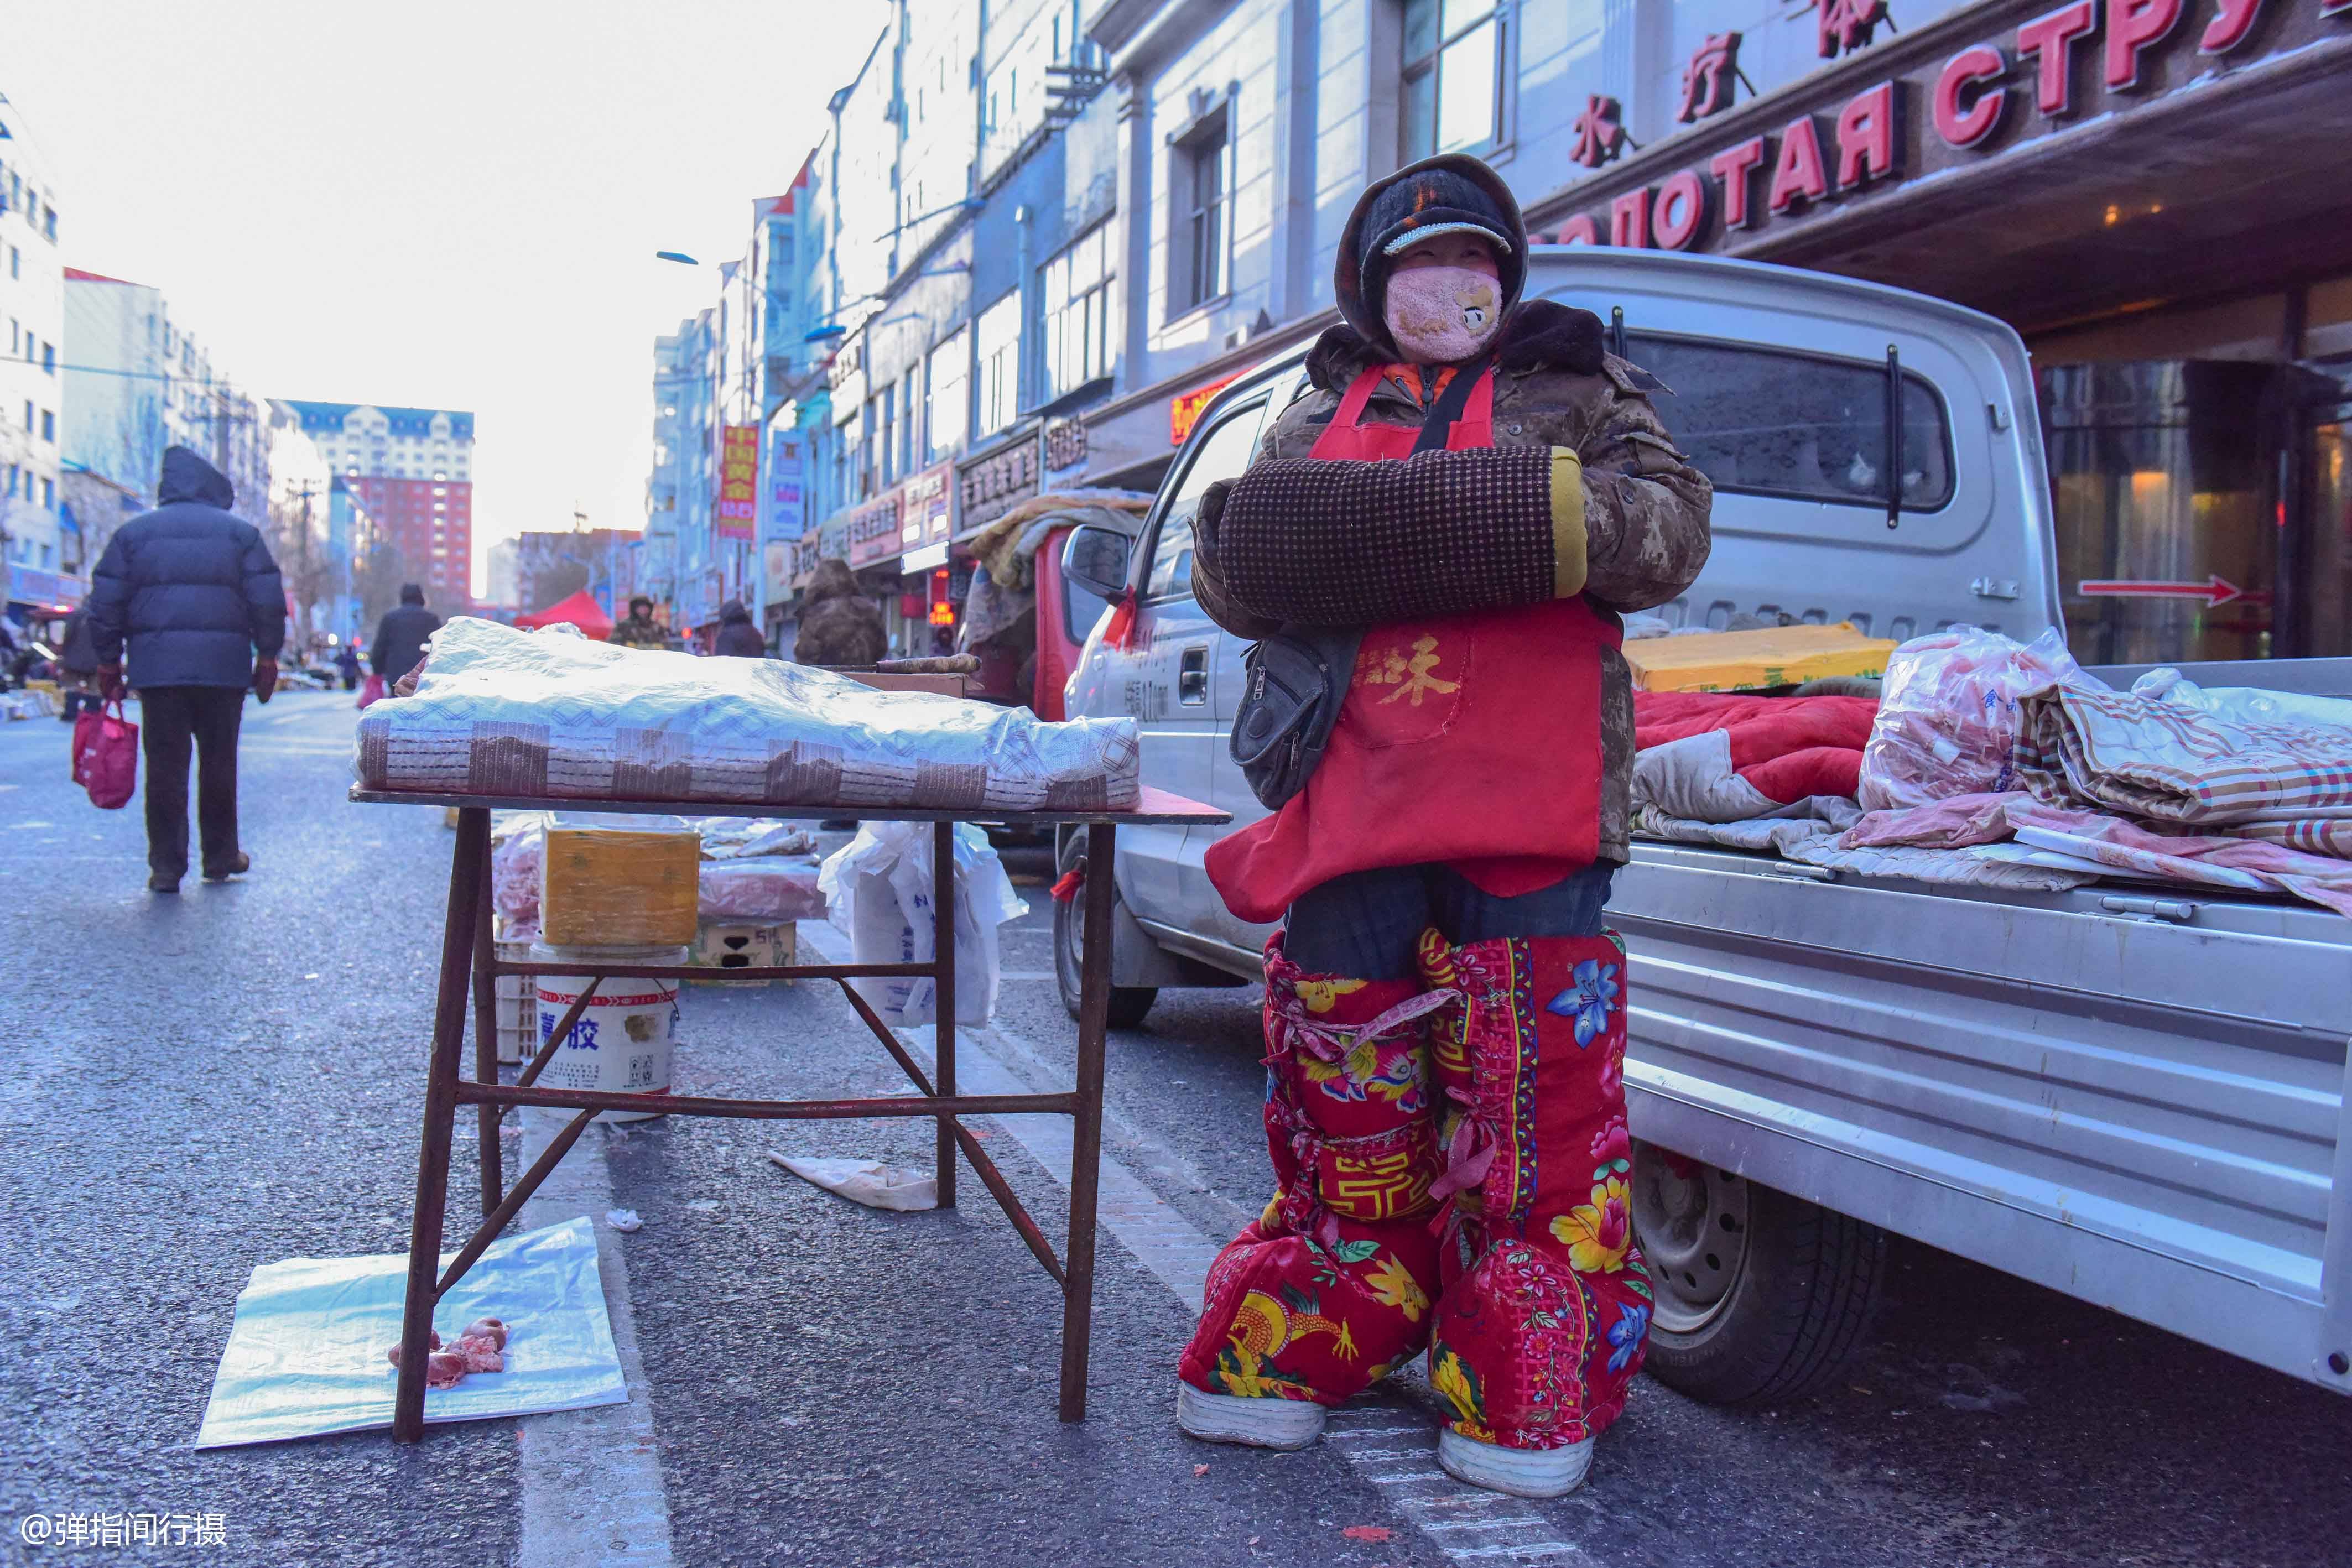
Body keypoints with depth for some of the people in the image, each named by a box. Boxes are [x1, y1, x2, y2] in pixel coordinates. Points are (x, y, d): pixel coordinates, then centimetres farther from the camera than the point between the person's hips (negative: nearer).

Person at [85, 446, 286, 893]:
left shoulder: (133, 532, 9)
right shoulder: (240, 533, 6)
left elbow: (106, 604, 7)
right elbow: (267, 601, 2)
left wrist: (109, 661, 12)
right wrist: (268, 656, 7)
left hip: (155, 667, 0)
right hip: (224, 666, 0)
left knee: (164, 766, 3)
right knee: (219, 763, 11)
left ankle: (166, 867, 2)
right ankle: (221, 856, 19)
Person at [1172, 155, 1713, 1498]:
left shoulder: (1577, 389, 13)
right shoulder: (1326, 409, 21)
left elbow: (1674, 528, 0)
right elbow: (1231, 567, 18)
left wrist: (1533, 509, -18)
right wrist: (1248, 535, -6)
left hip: (1525, 807, -2)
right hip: (1349, 802, 3)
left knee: (1536, 1100, -2)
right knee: (1342, 1096, 10)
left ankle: (1528, 1397, 11)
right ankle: (1296, 1347, 26)